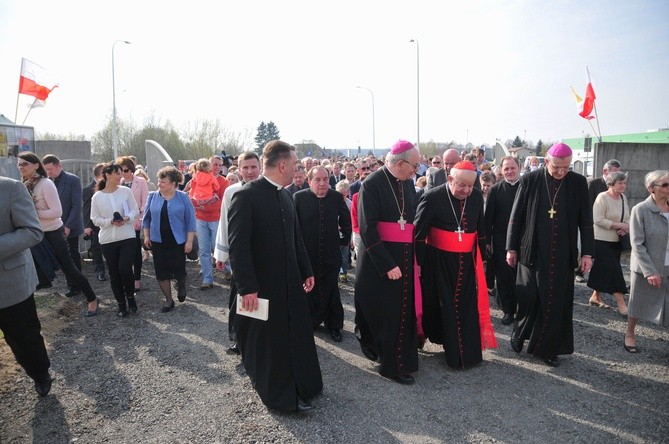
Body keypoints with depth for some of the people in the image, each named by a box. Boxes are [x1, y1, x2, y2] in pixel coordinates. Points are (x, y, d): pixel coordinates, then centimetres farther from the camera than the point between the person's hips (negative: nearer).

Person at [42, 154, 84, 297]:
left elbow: (77, 205, -14)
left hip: (70, 227, -4)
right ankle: (72, 285, 16)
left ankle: (76, 286, 16)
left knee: (73, 257, 5)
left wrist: (68, 226, -17)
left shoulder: (73, 180, -10)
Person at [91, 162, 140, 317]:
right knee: (114, 273, 8)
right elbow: (95, 219, 1)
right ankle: (121, 304, 22)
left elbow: (135, 210, 2)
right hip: (107, 240, 1)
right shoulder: (97, 197, -1)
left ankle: (130, 297, 17)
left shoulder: (126, 191, -2)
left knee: (125, 270, -10)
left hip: (127, 237, -1)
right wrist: (110, 222, -15)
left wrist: (127, 218, -18)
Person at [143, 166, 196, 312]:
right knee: (161, 272, 5)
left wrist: (189, 241, -9)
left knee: (179, 271, -1)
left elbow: (190, 220, -6)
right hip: (158, 242, 3)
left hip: (178, 242, -3)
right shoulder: (153, 196, 2)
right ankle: (168, 300, 20)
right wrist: (146, 236, 6)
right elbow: (147, 218, 11)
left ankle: (182, 286, 34)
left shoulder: (183, 197, -6)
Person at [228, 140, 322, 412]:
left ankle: (301, 387, 37)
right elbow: (238, 246, -20)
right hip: (263, 285, -7)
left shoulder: (286, 195, 7)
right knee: (267, 342, 9)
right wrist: (247, 288, -21)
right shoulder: (246, 196, -17)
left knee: (298, 335, 18)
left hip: (290, 282, 8)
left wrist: (306, 271, 12)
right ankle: (280, 396, 27)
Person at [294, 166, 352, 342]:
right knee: (308, 290, 12)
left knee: (331, 290, 11)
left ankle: (334, 324, 23)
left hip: (331, 254, 2)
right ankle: (310, 321, 28)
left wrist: (345, 240, 10)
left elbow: (346, 220, 14)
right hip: (307, 254, -1)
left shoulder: (336, 197, 0)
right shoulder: (299, 197, -7)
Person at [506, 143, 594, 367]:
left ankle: (548, 348, 22)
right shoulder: (530, 180, -4)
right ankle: (519, 332, 31)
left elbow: (586, 220, 5)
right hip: (532, 252, -2)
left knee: (557, 303, 7)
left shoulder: (578, 182, 1)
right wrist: (511, 248, 0)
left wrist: (587, 252, 2)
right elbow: (516, 216, 0)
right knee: (528, 298, 4)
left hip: (563, 256, 2)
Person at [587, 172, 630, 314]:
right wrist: (619, 225, -20)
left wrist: (626, 228, -10)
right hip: (602, 241, -7)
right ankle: (621, 304, -2)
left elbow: (627, 218, 11)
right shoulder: (602, 197, -14)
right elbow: (598, 220, -20)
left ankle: (595, 297, 27)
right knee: (614, 271, -7)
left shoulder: (623, 198, 8)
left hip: (616, 241, 7)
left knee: (604, 271, 14)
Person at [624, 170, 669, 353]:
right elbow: (637, 244, -13)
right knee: (638, 303, 12)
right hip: (646, 268, -3)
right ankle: (630, 334, 33)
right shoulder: (640, 210, -11)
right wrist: (650, 271, -17)